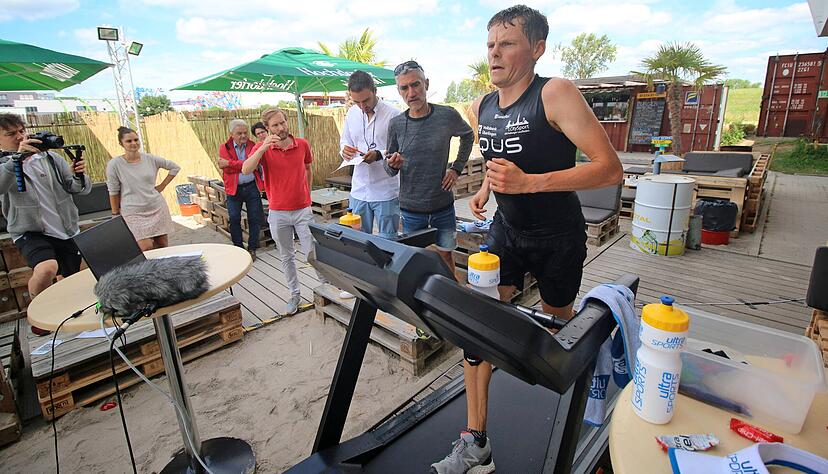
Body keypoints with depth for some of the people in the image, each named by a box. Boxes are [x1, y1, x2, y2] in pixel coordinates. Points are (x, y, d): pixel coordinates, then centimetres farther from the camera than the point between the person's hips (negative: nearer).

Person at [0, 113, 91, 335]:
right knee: (47, 268, -29)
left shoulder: (50, 157, 5)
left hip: (68, 231, 3)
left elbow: (82, 189, -1)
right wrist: (18, 158, -36)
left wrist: (78, 176, -22)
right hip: (31, 233, -3)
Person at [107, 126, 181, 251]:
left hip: (157, 208, 3)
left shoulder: (150, 159, 0)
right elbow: (113, 193, -1)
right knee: (146, 249, -15)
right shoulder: (114, 165, -6)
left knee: (163, 246, 7)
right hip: (134, 213, -3)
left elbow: (175, 167, 13)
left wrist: (162, 185, 8)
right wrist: (116, 215, 2)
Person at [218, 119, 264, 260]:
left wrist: (230, 163, -16)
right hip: (233, 189, 0)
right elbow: (226, 168, -9)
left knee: (255, 219, 3)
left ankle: (252, 249, 16)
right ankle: (239, 248, 19)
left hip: (252, 187, 0)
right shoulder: (224, 147, 3)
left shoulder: (253, 146, 3)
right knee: (234, 219, 3)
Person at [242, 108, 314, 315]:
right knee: (287, 257, 12)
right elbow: (246, 170, -21)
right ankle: (294, 294, 26)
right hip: (278, 213, 1)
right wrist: (263, 147, -30)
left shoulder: (302, 144, -1)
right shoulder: (262, 148, -4)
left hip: (303, 210, 0)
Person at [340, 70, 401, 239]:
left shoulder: (393, 114, -10)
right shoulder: (351, 113, 7)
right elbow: (344, 140, 19)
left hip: (386, 192, -4)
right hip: (359, 191, 5)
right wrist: (345, 150, -4)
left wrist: (380, 155, -23)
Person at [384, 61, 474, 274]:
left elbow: (468, 136, 14)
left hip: (443, 205, 0)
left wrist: (457, 168, 5)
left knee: (445, 256, 15)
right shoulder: (396, 124, -5)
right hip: (411, 208, 0)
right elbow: (390, 170, 3)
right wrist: (391, 164, -20)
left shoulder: (448, 116, -8)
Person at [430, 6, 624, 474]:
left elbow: (610, 168, -24)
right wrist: (486, 189, 1)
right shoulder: (483, 107, 2)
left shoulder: (555, 94, -19)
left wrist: (528, 182, -34)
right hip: (507, 229, 5)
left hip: (559, 237, -4)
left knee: (556, 320, 17)